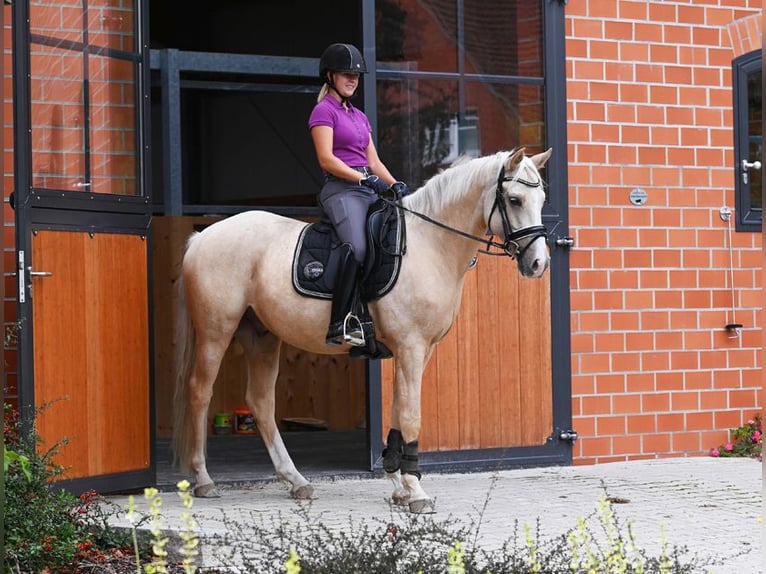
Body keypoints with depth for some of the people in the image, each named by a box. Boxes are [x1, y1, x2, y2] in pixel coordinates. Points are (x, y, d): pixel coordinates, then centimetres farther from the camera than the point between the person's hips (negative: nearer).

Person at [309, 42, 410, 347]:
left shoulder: (359, 116, 24)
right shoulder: (324, 111, 1)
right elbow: (326, 159, -10)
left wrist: (395, 185, 5)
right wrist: (364, 179, -17)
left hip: (368, 191, 9)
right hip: (340, 190, -9)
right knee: (357, 247, -31)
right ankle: (340, 325, -34)